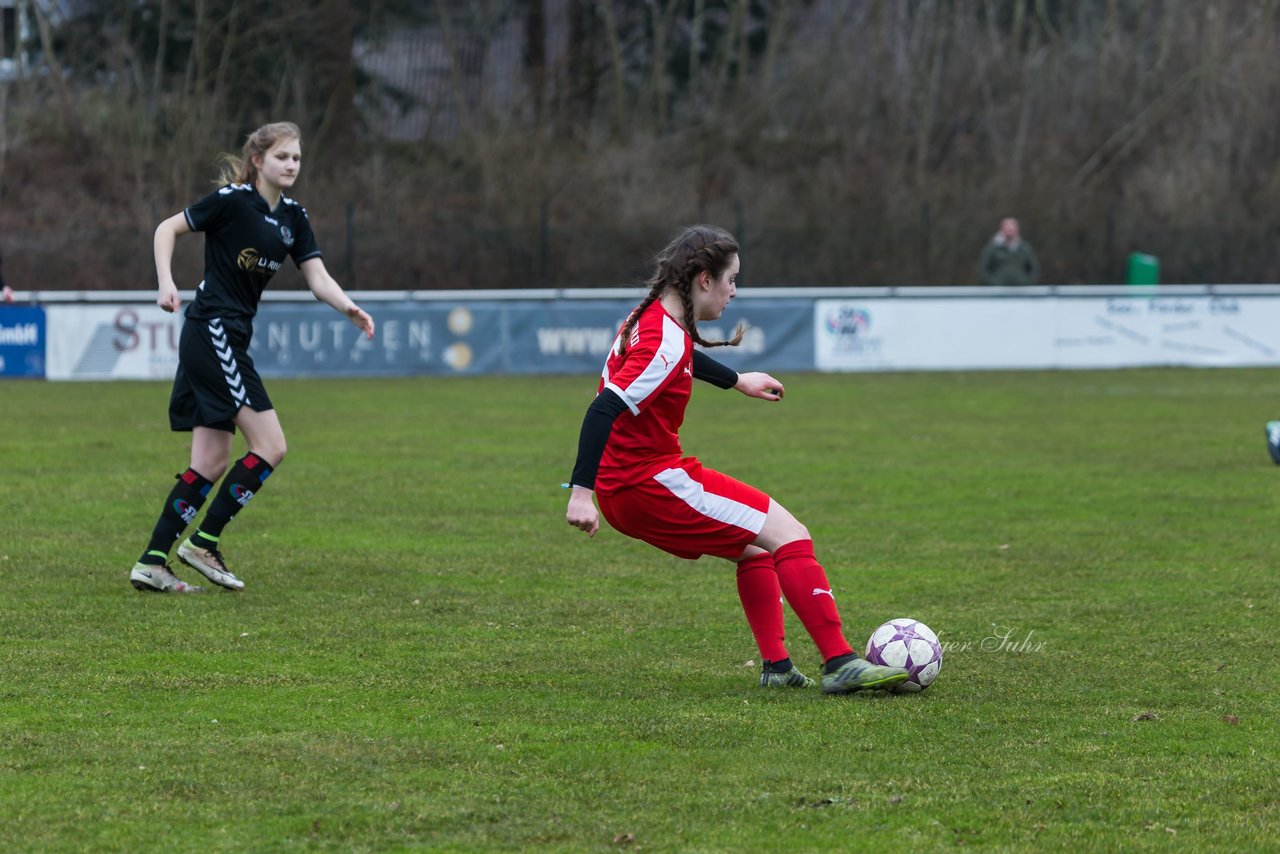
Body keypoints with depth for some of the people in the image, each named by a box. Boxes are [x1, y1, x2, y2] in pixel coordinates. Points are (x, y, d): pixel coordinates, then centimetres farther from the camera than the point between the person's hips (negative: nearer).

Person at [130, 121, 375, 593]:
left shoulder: (293, 216, 11)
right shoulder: (232, 200, -10)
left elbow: (318, 278, 4)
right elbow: (168, 229, -3)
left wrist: (347, 306, -16)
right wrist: (166, 283, -17)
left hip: (231, 338, 8)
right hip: (213, 330, -8)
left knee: (211, 462, 6)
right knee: (270, 446, -11)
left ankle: (152, 563, 7)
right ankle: (203, 542, -4)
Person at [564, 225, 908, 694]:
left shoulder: (653, 318, 9)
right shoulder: (666, 343, -21)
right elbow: (603, 410, -30)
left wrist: (737, 380, 47)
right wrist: (581, 493, -35)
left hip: (623, 486, 11)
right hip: (650, 482, -11)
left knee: (754, 547, 22)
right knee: (788, 535, -9)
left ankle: (776, 666, 15)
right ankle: (840, 663, -12)